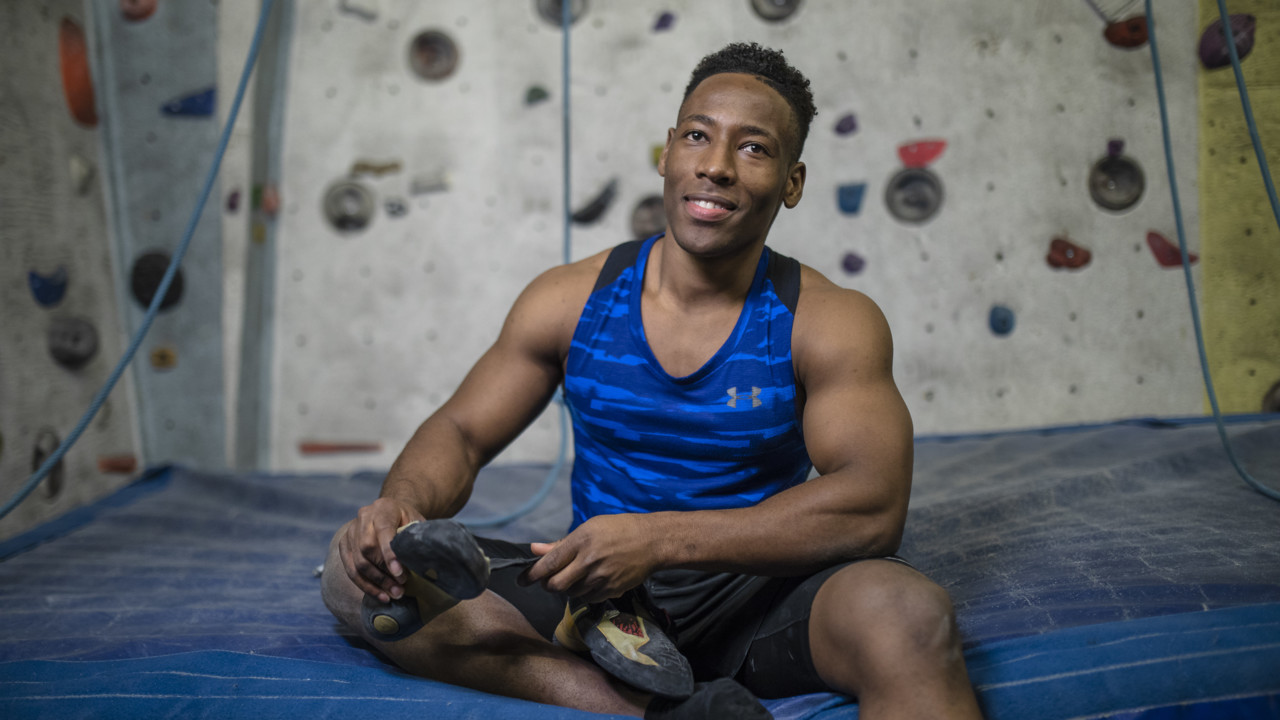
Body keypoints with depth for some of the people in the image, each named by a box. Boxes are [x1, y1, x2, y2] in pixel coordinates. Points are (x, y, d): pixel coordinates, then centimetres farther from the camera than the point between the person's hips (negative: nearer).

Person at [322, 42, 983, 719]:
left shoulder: (832, 322, -5)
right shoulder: (571, 299, 3)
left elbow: (873, 506, -17)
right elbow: (461, 433, 9)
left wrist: (659, 538, -26)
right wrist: (403, 503, -18)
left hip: (754, 595, -4)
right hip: (593, 591, 5)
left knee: (910, 612, -37)